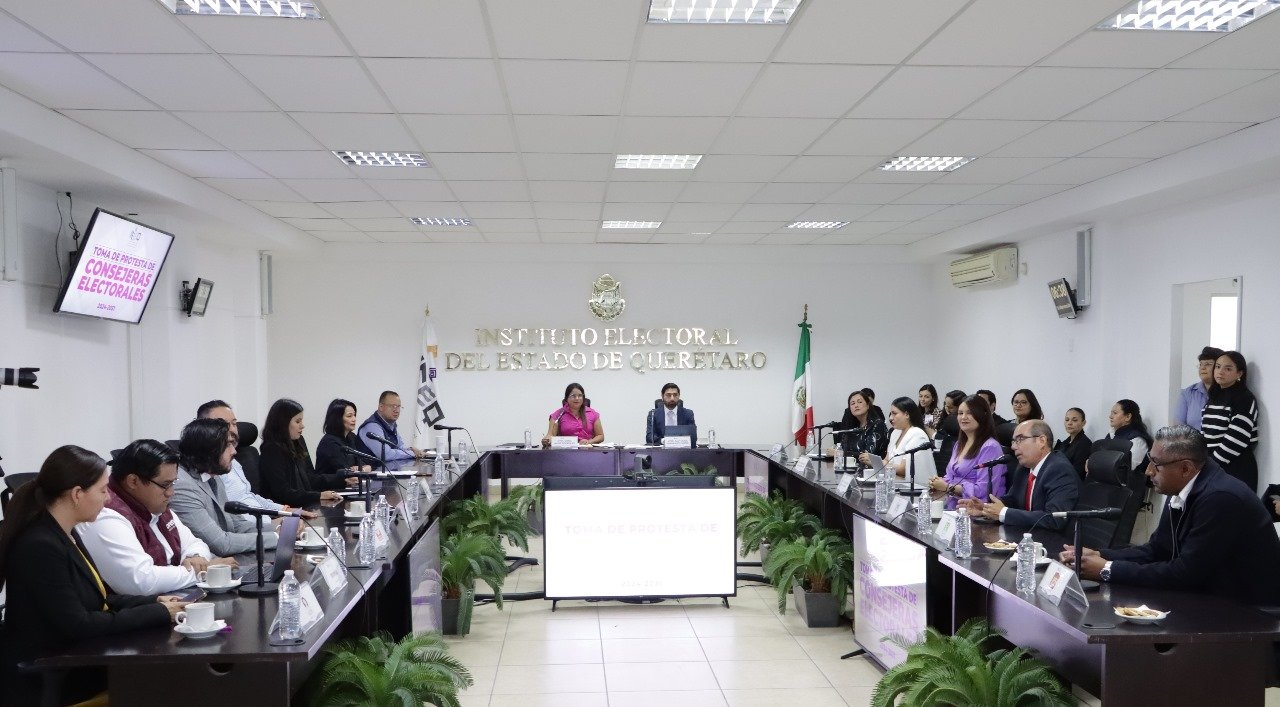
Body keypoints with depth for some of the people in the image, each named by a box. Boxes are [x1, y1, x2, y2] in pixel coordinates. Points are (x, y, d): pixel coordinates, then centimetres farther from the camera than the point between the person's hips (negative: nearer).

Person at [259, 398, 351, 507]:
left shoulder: (299, 443, 14)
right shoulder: (272, 450, -11)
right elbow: (282, 493, -17)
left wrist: (344, 480, 8)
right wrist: (319, 495, -22)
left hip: (304, 505, 8)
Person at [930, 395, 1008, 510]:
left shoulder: (990, 447, -10)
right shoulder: (959, 444, 18)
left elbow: (983, 490, -18)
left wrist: (948, 487, -13)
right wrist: (938, 484, -2)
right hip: (953, 507, 8)